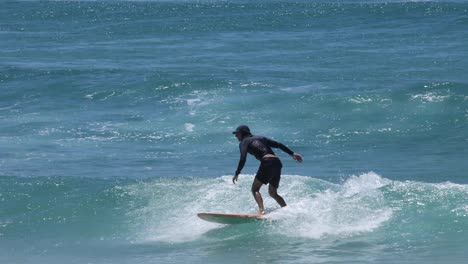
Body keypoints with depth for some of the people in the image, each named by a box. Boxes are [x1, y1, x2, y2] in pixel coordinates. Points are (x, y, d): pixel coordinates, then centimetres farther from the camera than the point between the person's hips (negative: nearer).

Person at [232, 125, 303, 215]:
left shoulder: (244, 142, 11)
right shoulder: (260, 138, 30)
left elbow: (243, 159, -6)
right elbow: (278, 145, 23)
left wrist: (237, 173, -7)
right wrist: (292, 153, 21)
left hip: (267, 162, -7)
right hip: (278, 163, 7)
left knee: (255, 189, -5)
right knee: (273, 193, 20)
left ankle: (261, 211, -26)